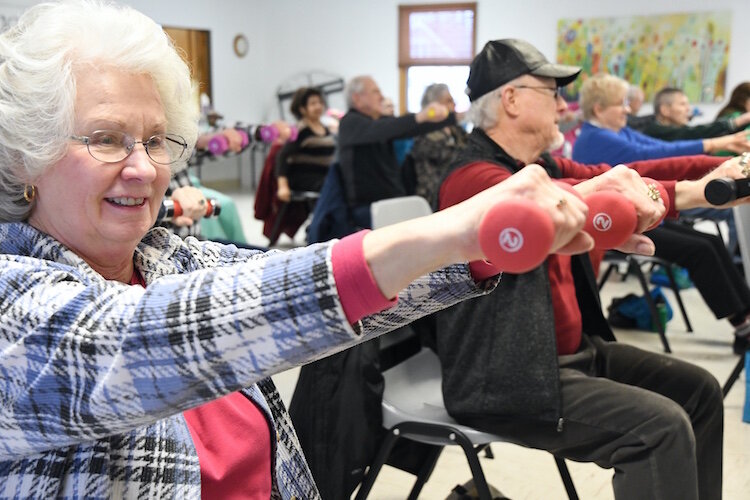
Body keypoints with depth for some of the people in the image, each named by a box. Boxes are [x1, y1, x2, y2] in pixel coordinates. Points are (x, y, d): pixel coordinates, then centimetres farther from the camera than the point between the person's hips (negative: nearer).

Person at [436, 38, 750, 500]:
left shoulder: (542, 166, 10)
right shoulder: (475, 178, -20)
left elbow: (615, 176, 4)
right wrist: (692, 193, -36)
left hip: (573, 350, 10)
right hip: (509, 380, -10)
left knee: (698, 389, 12)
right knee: (661, 426, -19)